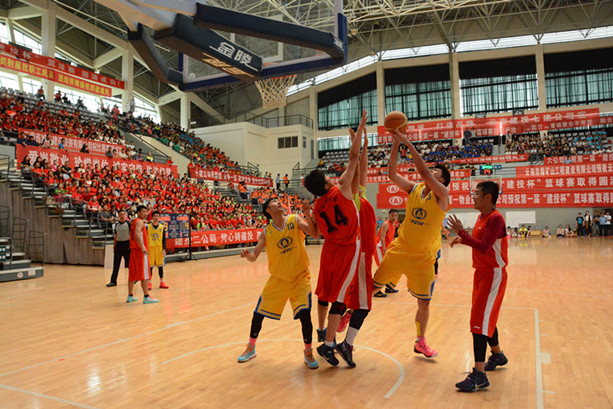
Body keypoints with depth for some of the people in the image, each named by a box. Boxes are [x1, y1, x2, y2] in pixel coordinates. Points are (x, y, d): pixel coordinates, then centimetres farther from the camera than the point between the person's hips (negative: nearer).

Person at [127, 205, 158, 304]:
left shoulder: (134, 222, 20)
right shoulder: (139, 222, -10)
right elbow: (137, 234, -25)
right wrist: (142, 247, -34)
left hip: (133, 249, 10)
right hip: (140, 250, -10)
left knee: (132, 274, 14)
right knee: (144, 274, -9)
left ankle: (130, 296, 21)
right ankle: (146, 297, -9)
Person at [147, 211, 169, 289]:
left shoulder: (162, 227, 4)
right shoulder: (147, 227, -1)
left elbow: (164, 239, 5)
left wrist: (164, 249, -4)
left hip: (159, 248, 1)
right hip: (150, 248, -1)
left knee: (160, 265, 5)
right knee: (150, 266, 1)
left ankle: (161, 282, 13)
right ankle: (149, 282, 10)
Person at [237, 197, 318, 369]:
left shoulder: (294, 220, -5)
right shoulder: (266, 232, -1)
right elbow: (254, 257, -3)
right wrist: (247, 254, -26)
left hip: (300, 278, -2)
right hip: (277, 278, 2)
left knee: (304, 315, -15)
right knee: (258, 313, 6)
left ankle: (308, 353, 11)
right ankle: (251, 348, 32)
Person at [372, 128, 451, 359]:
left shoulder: (442, 195, -10)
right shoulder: (414, 189, 3)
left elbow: (423, 172, -25)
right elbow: (393, 174, -8)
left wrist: (409, 143, -24)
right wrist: (396, 144, -14)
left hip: (424, 258, -2)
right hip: (400, 250, 3)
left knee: (424, 304, 7)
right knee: (373, 286, 5)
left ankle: (420, 342, 29)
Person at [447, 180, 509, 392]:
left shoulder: (495, 218, -19)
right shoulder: (482, 217, 10)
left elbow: (484, 247, -28)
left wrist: (461, 233, -26)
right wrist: (463, 239, 7)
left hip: (493, 275, -10)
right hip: (482, 273, 10)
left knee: (480, 320, -14)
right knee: (487, 317, 22)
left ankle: (479, 375, -13)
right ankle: (497, 355, 42)